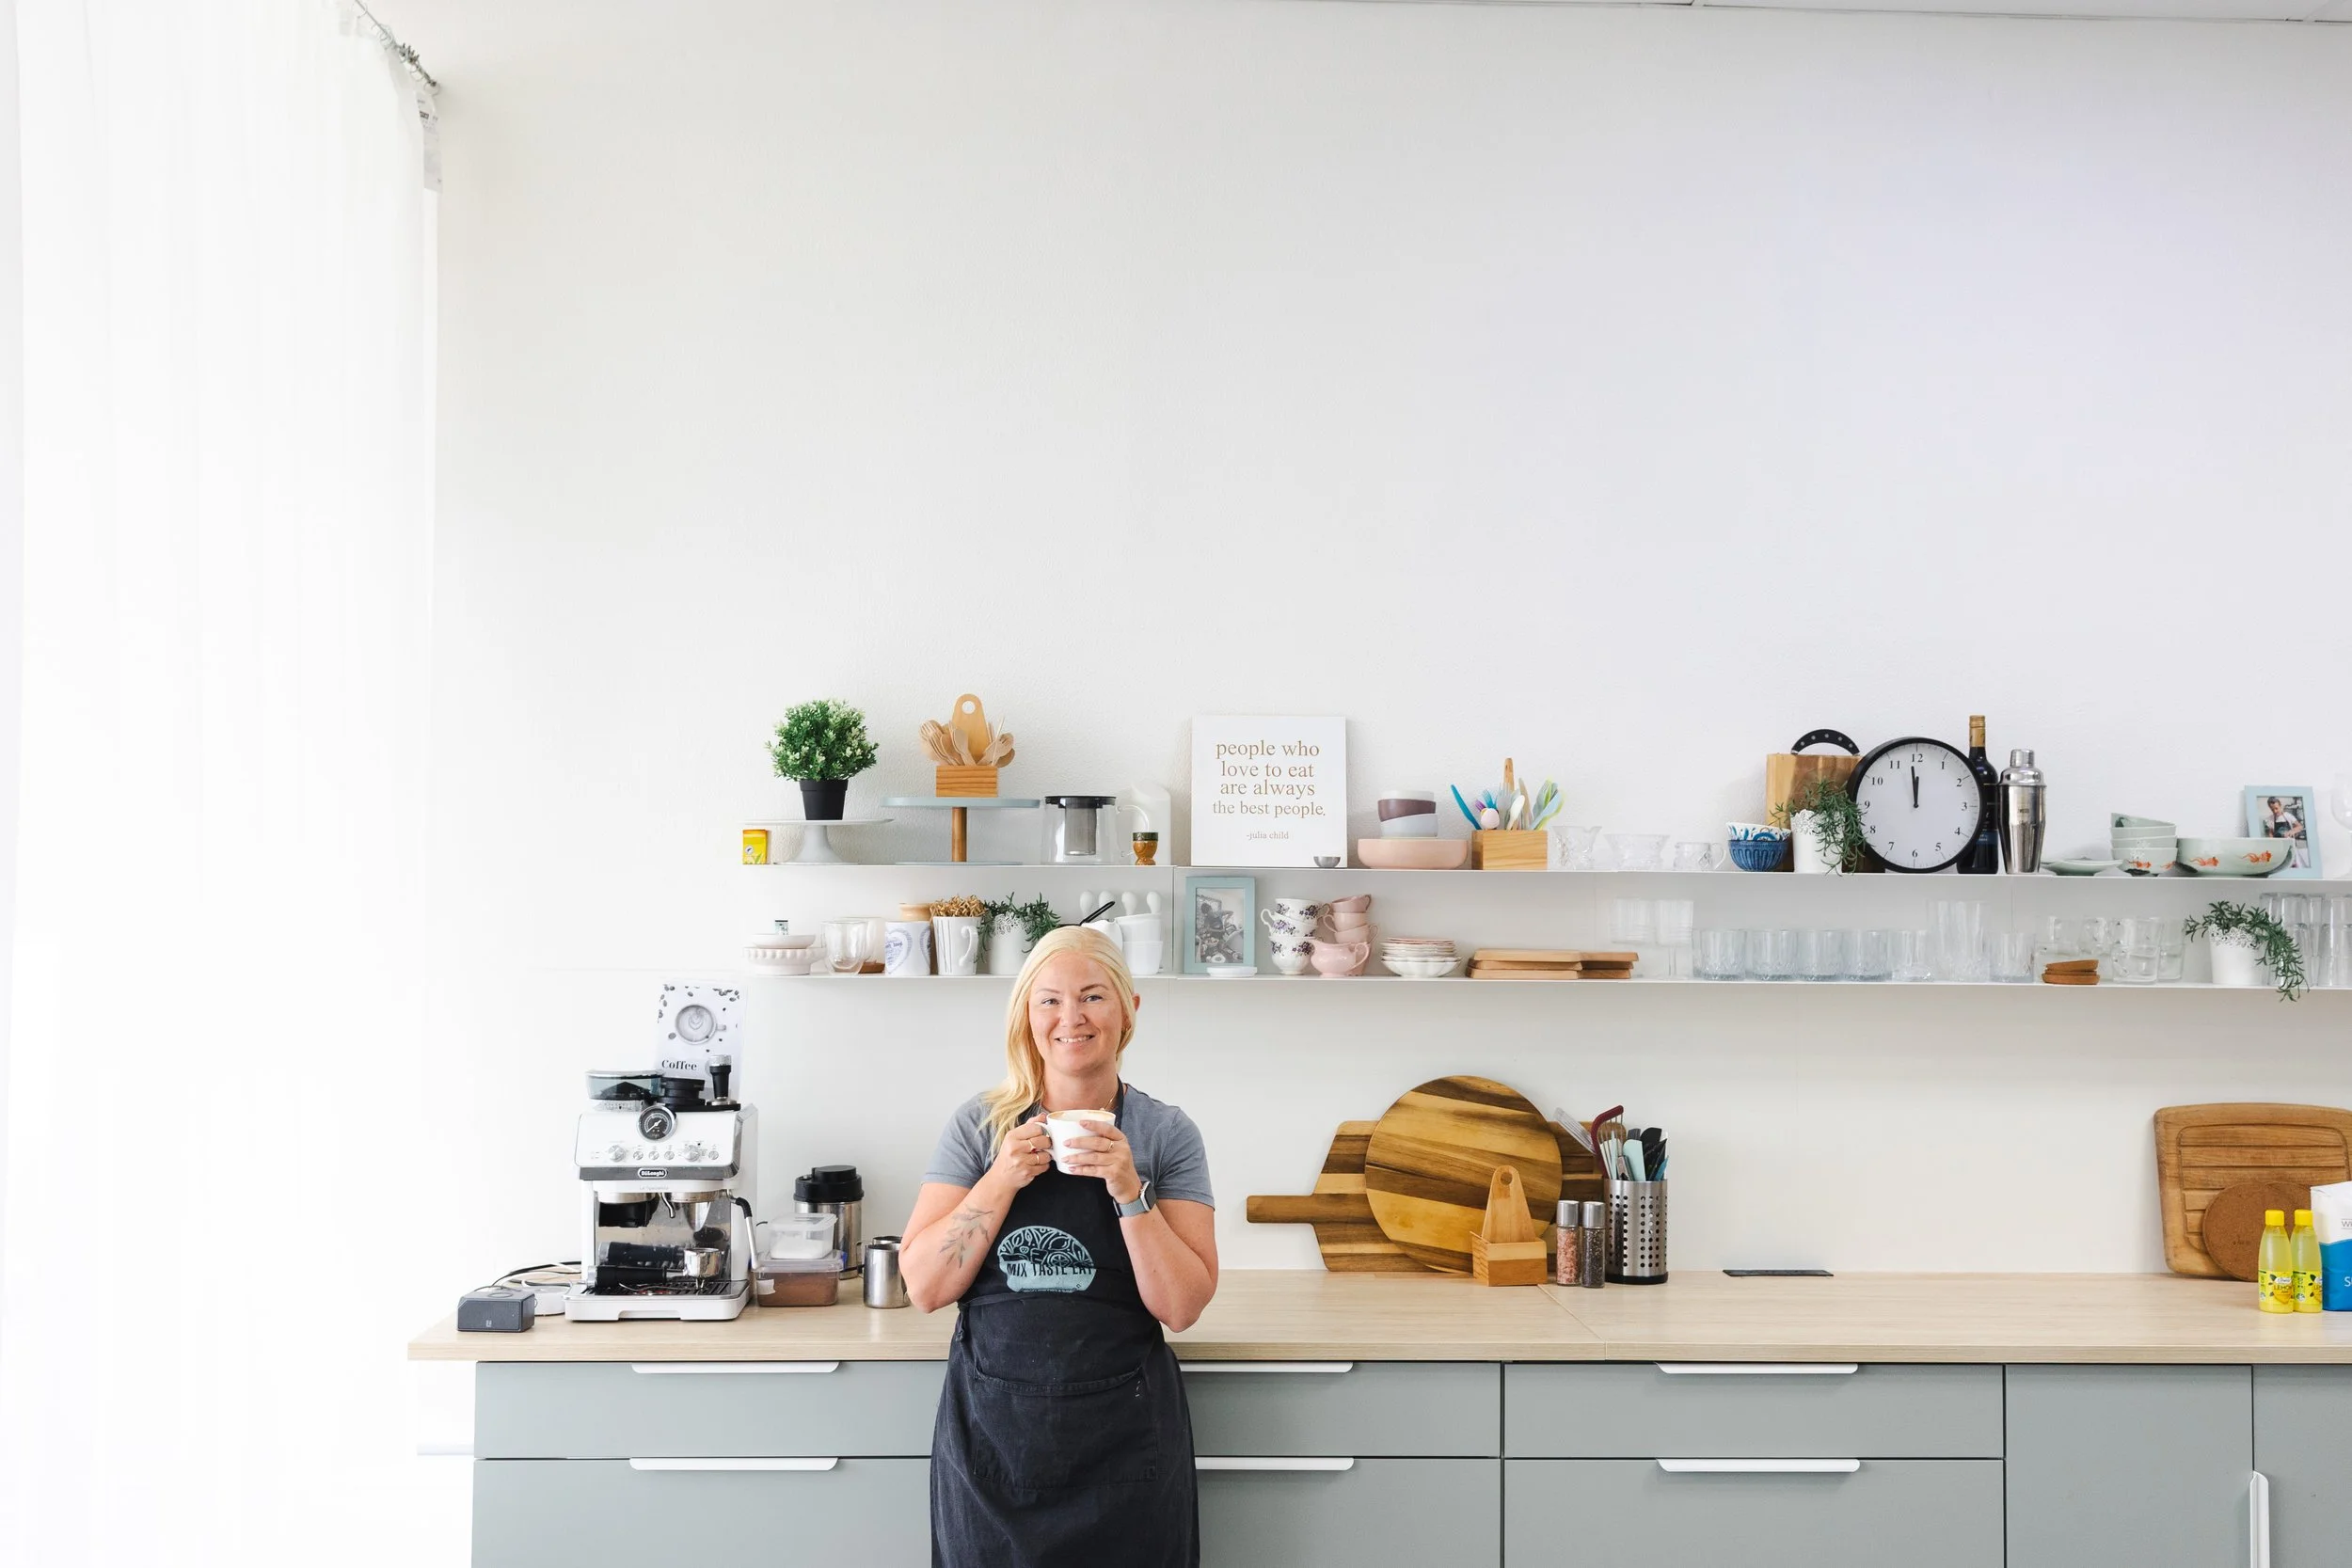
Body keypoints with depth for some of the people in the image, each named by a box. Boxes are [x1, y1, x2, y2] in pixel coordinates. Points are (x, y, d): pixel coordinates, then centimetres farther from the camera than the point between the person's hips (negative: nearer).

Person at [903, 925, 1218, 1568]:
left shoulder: (1167, 1133, -2)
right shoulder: (979, 1124, 0)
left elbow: (1182, 1307, -6)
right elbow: (924, 1287, -4)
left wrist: (1129, 1190, -17)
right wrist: (1003, 1179, -14)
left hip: (1123, 1435, 0)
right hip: (991, 1430, 1)